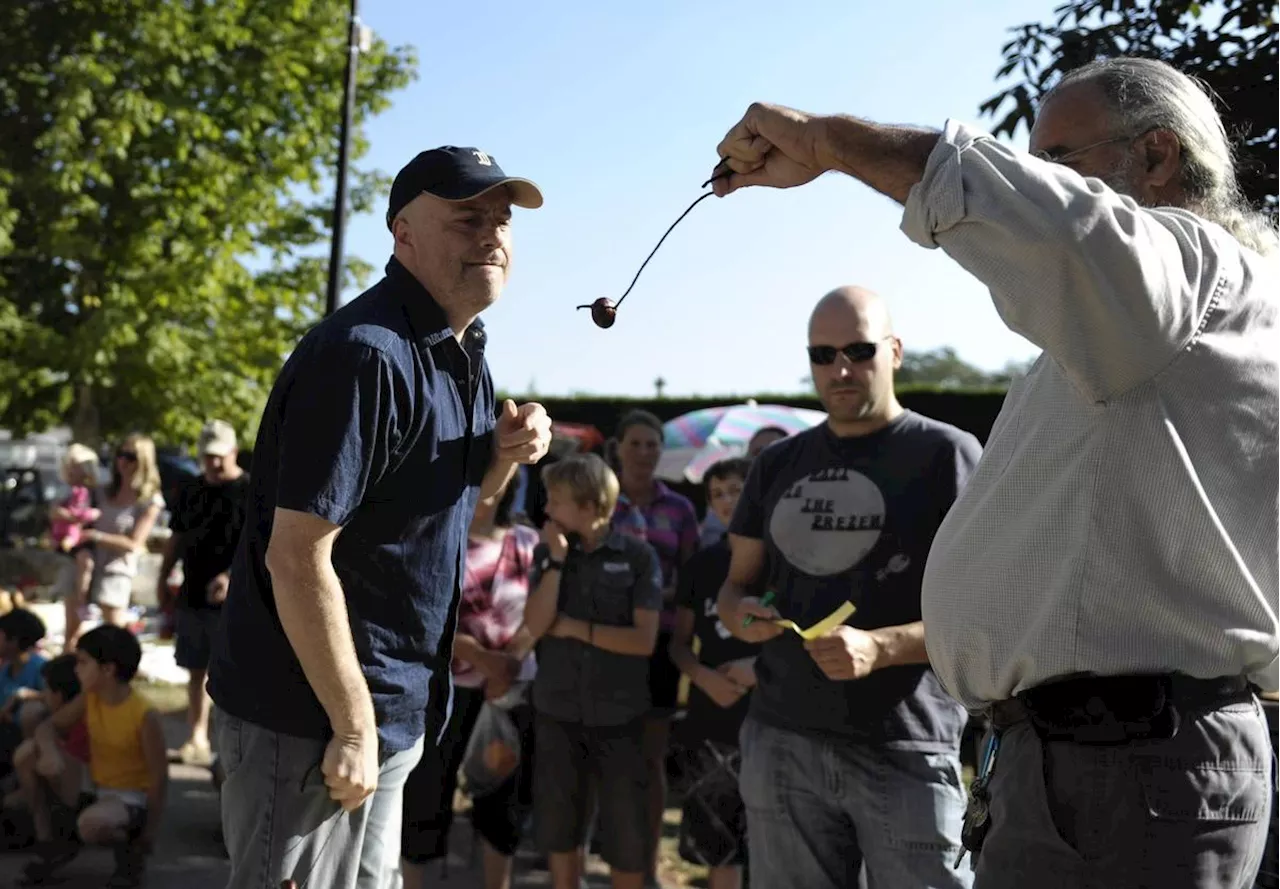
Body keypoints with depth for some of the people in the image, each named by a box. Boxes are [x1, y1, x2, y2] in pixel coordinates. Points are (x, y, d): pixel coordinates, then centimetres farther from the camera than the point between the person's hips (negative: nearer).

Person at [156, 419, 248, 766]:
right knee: (196, 670, 12)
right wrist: (163, 578, 14)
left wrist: (232, 576, -26)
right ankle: (197, 740, 21)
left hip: (233, 601, -6)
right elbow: (177, 539, 20)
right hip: (192, 596, 6)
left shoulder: (251, 491, -8)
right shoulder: (191, 491, 12)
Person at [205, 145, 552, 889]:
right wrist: (353, 727, -19)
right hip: (316, 719, -9)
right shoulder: (366, 355, -22)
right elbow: (297, 558, -24)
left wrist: (504, 453, -3)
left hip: (392, 714, 9)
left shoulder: (465, 353, 7)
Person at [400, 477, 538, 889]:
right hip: (447, 685, -4)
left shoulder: (527, 542, 6)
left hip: (515, 687, 4)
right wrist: (487, 660, -18)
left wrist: (511, 662, -14)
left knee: (507, 794, 13)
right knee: (427, 792, 0)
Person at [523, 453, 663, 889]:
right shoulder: (546, 553, 3)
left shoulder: (638, 555, -6)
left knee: (626, 833, 4)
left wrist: (575, 627, -10)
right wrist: (557, 559, -13)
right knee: (559, 824, 14)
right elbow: (535, 626, -9)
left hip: (620, 715, -3)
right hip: (557, 711, 3)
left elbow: (644, 640, -11)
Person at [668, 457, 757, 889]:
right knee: (716, 846, 9)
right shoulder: (702, 564, 10)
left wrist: (763, 667, -15)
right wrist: (705, 677, -8)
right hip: (712, 720, 3)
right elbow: (679, 644, 12)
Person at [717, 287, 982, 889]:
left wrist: (878, 648, -21)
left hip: (906, 753, -4)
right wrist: (741, 614, -3)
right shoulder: (778, 464, 13)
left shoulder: (945, 454, -2)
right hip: (782, 743, 5)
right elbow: (737, 583, 21)